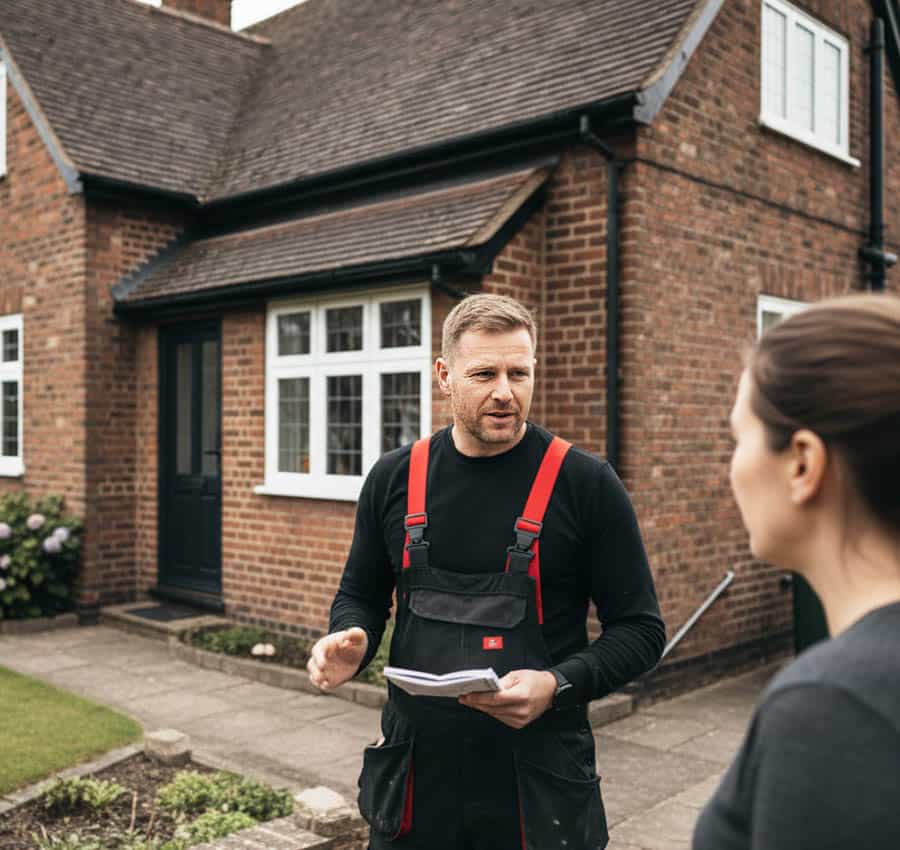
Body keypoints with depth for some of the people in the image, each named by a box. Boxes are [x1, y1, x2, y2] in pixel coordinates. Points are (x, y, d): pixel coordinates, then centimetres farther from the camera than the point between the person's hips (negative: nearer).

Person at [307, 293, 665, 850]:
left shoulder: (586, 484, -9)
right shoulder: (395, 479, 1)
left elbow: (641, 629, -4)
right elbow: (362, 595, 13)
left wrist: (558, 685, -20)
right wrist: (352, 640, -8)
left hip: (540, 783, -2)